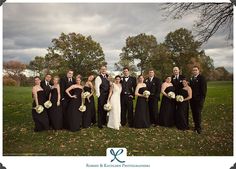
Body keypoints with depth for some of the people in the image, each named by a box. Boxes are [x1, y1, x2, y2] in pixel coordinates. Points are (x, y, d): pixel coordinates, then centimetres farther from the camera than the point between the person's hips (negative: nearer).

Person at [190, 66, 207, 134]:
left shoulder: (202, 78, -7)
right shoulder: (191, 78, 14)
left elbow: (204, 88, -11)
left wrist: (202, 97, -14)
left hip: (199, 99, -6)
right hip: (192, 99, 6)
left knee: (198, 113, -3)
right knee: (194, 113, 9)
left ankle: (199, 127, 8)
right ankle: (196, 125, 20)